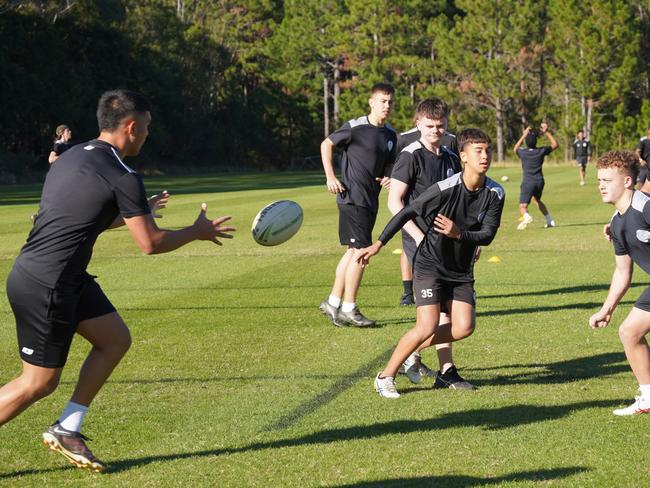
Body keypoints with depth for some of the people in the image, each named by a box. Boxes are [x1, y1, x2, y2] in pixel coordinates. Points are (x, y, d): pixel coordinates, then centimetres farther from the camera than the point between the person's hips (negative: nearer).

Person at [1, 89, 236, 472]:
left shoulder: (72, 157, 11)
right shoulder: (124, 178, -15)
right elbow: (151, 243, -10)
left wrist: (134, 212, 32)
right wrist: (198, 232, 6)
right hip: (45, 288, -9)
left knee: (116, 339, 14)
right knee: (38, 383, 0)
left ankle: (67, 432, 18)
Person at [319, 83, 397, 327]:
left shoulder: (391, 135, 9)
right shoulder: (355, 128, -11)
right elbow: (327, 144, 1)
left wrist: (389, 179, 1)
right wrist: (330, 177, -5)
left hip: (371, 200, 8)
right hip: (352, 197, -8)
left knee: (353, 251, 13)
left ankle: (333, 302, 22)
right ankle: (349, 309, -4)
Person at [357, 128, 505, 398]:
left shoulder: (495, 194, -8)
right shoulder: (445, 189, -21)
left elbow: (487, 234, -10)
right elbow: (407, 212, -12)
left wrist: (459, 234, -30)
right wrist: (378, 245, -10)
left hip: (461, 270, 5)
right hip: (430, 265, -5)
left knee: (464, 328, -7)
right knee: (427, 327, -16)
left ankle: (413, 351, 18)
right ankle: (385, 376, 1)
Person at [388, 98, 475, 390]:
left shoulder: (450, 159, 13)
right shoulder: (411, 156, -8)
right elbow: (394, 202, -11)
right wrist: (419, 236, -17)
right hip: (419, 240, -7)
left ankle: (412, 357, 25)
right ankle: (446, 371, -9)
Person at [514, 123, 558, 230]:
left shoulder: (522, 152, -2)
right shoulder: (541, 151, 1)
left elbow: (516, 148, 25)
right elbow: (555, 144, 18)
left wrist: (524, 135, 27)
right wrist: (546, 132, 19)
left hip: (528, 182, -4)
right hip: (540, 181, 4)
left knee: (523, 206, -8)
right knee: (537, 200, 31)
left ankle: (526, 216, -43)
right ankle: (550, 221, 30)